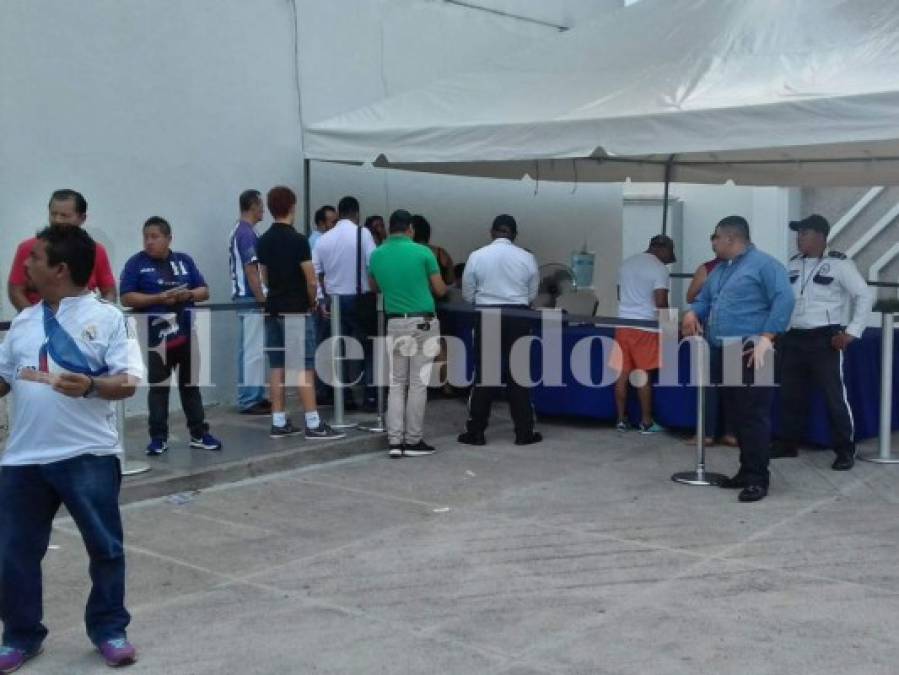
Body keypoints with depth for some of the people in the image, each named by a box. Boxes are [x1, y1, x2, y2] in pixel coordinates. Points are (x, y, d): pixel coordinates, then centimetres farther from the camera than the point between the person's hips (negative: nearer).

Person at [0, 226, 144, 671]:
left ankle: (109, 630, 25)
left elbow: (128, 382, -11)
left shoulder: (107, 318, -3)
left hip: (88, 456, -4)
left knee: (105, 548, 7)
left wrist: (90, 386, -27)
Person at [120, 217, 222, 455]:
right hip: (156, 336, -3)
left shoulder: (184, 261, 11)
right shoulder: (136, 263, 0)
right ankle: (159, 437, 11)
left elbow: (204, 291, 11)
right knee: (158, 387, 3)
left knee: (191, 384, 10)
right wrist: (158, 298, -17)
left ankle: (199, 434, 18)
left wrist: (189, 294, -11)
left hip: (187, 333, 3)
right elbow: (126, 298, -7)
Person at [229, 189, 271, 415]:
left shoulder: (238, 231, 15)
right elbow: (251, 271, -20)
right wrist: (263, 301, -17)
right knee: (253, 352, -7)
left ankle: (255, 396, 18)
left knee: (252, 351, 13)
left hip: (244, 297, 10)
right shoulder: (248, 233, -16)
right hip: (251, 300, -10)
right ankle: (249, 401, -3)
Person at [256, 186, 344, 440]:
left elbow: (265, 277, 14)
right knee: (304, 366, -6)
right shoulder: (297, 239, -13)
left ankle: (279, 423, 10)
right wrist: (312, 302, 3)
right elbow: (311, 280, -13)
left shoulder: (263, 241, 8)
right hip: (296, 310, -7)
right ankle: (313, 424, -5)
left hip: (273, 309, 7)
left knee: (276, 366, 8)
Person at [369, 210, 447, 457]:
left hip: (395, 324, 3)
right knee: (418, 383, 2)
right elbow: (440, 290, 0)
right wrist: (446, 285, 22)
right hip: (423, 323, -3)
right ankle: (413, 441, 6)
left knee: (396, 383, 9)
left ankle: (395, 441, 5)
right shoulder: (422, 252, -7)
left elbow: (374, 288, 19)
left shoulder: (376, 255, 3)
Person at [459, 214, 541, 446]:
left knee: (484, 374, 6)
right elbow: (532, 295, 6)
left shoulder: (477, 256, -4)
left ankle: (476, 432, 9)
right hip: (517, 318, 1)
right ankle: (524, 432, 10)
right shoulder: (526, 258, -2)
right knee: (518, 375, 7)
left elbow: (467, 295, 2)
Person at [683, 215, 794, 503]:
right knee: (736, 415, 12)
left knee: (754, 416, -8)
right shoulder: (719, 270, 21)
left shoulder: (763, 264, -6)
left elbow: (784, 299, -16)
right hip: (723, 354, 9)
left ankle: (758, 478, -5)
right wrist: (692, 313, 4)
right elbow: (704, 300, 28)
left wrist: (766, 338, -22)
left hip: (751, 355, -9)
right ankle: (746, 471, 21)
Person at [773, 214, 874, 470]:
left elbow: (865, 296, -8)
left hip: (825, 339, -6)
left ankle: (846, 450, 6)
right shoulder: (793, 264, 10)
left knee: (834, 395, -3)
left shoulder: (839, 263, -8)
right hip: (793, 339, 6)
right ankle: (788, 443, 24)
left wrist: (852, 331, -13)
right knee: (790, 394, 11)